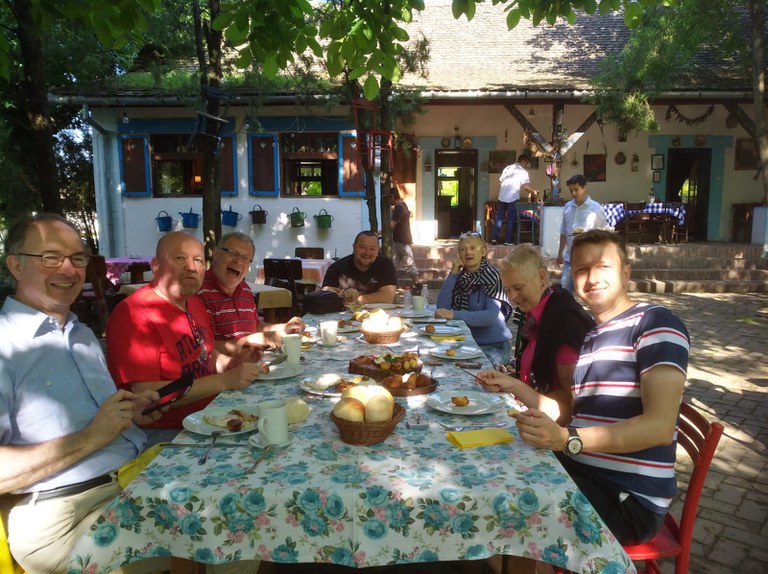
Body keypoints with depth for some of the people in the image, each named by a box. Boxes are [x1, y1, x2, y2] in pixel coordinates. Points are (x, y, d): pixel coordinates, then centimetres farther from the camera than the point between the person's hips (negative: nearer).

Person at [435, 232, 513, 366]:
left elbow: (492, 316, -23)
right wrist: (452, 274, -10)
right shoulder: (460, 277, 6)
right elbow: (442, 307, -6)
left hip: (494, 346, -5)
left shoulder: (492, 276, -11)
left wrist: (455, 314, -30)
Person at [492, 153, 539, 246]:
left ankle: (494, 238, 2)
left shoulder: (507, 168, 16)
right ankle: (508, 240, 3)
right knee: (511, 219, 4)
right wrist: (533, 192, 2)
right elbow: (526, 185, -12)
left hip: (502, 196, 5)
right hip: (513, 197, -4)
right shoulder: (522, 171, -1)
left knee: (499, 217, 9)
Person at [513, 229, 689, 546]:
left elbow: (660, 427, -22)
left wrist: (567, 439, -33)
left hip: (630, 497, -7)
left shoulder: (655, 323, -10)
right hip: (579, 474, 7)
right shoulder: (588, 336, 15)